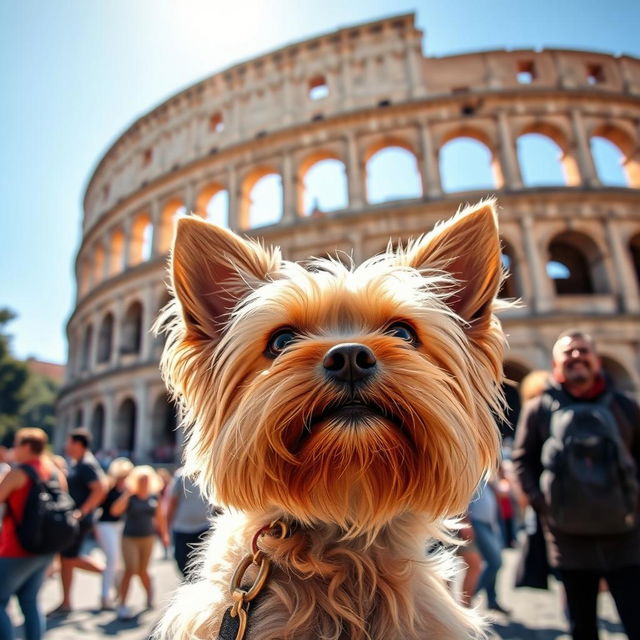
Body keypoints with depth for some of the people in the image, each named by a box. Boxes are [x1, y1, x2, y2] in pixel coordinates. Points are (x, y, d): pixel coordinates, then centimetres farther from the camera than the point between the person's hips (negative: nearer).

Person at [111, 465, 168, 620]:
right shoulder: (129, 496, -8)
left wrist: (164, 534, 16)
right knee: (130, 570, -11)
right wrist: (127, 494, -26)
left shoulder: (155, 497, 1)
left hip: (147, 537, 2)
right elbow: (115, 511, -23)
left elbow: (159, 517, 12)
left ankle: (150, 595, 37)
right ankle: (122, 604, 2)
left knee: (142, 570, 11)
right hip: (130, 538, -2)